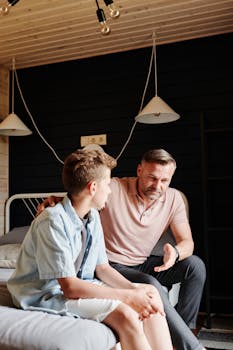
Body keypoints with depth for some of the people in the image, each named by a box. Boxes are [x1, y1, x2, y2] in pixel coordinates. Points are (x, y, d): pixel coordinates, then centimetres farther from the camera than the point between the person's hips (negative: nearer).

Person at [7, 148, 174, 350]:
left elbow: (102, 267, 4)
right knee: (125, 315, -26)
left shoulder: (93, 216, 1)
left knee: (150, 295, -6)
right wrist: (128, 296, -22)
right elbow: (69, 287, -25)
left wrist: (134, 289, -13)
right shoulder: (53, 222, -24)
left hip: (81, 285, 8)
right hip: (47, 294, -8)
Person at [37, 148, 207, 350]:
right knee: (151, 286, -32)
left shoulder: (173, 199, -4)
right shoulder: (114, 189, -17)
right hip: (112, 266, -5)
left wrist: (175, 252, -31)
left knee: (195, 265, -14)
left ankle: (182, 330, -1)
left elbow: (187, 242, -7)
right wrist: (55, 200, -35)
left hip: (142, 264, 5)